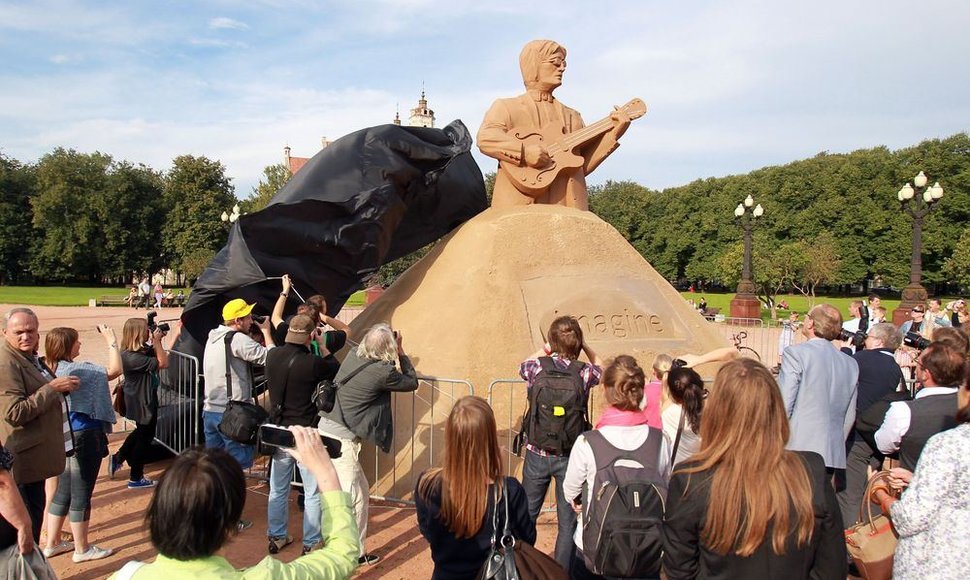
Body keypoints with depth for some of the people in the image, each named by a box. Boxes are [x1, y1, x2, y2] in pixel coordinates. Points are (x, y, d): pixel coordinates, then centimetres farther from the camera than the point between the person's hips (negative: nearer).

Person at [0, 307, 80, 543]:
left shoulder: (29, 358, 10)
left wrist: (62, 385, 10)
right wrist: (52, 387, -25)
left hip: (36, 455, 10)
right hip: (22, 459, -10)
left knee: (35, 513, 22)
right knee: (27, 520, -1)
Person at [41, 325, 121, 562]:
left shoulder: (52, 370, 6)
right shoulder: (74, 370, -20)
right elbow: (114, 370, -21)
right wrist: (112, 341, -13)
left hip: (66, 436, 9)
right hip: (85, 436, -9)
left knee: (63, 491, 20)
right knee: (81, 494, 2)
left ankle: (52, 543, 30)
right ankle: (82, 549, 14)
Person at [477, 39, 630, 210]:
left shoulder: (572, 116, 25)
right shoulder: (506, 107, 13)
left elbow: (582, 166, 18)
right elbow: (485, 138, -6)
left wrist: (613, 134, 10)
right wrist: (524, 151, -20)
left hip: (566, 205, 4)